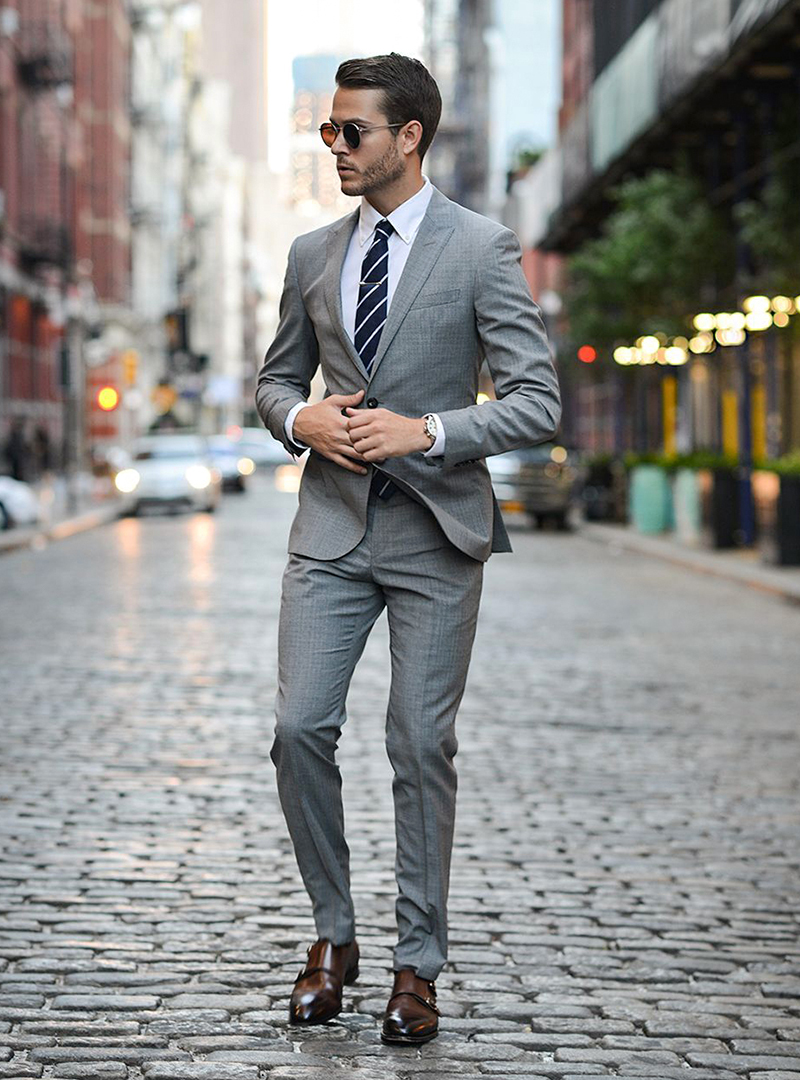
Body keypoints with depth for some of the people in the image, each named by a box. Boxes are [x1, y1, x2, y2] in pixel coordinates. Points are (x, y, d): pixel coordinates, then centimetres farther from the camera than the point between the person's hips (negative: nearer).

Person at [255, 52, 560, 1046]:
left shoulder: (481, 249, -5)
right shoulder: (313, 255, 9)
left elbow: (537, 402, -9)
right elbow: (275, 379, 19)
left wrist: (425, 430, -20)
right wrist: (300, 418, -4)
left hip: (437, 529, -4)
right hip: (332, 524, 4)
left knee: (422, 747, 1)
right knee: (299, 729, -4)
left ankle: (416, 965, 12)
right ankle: (332, 936, 14)